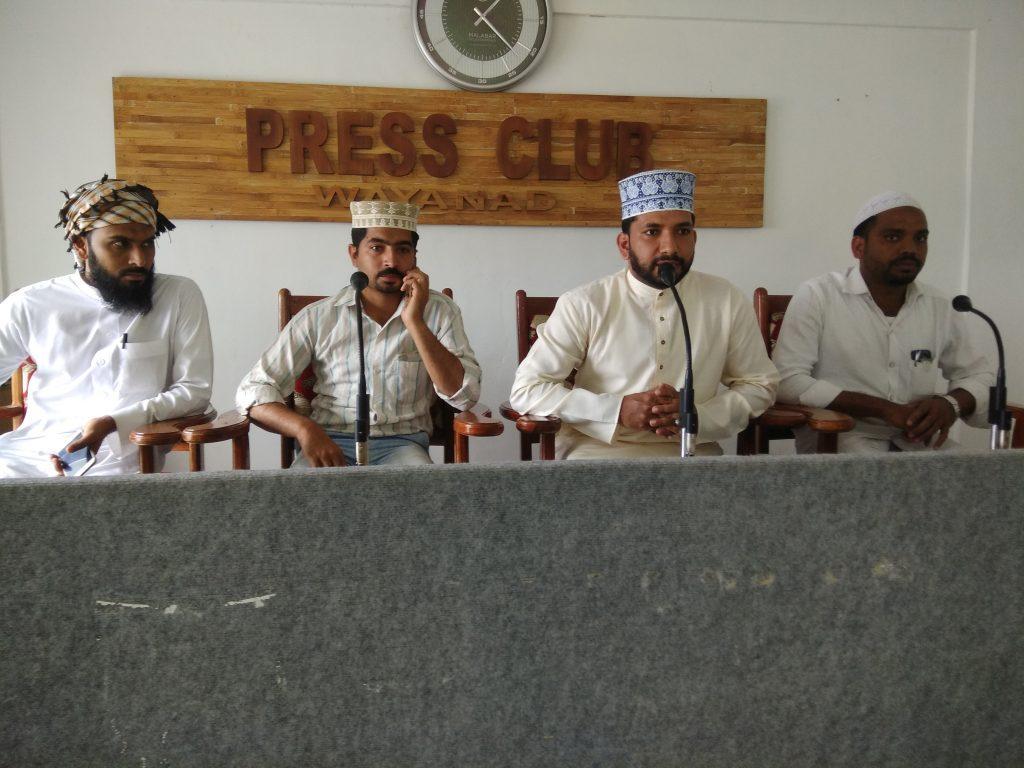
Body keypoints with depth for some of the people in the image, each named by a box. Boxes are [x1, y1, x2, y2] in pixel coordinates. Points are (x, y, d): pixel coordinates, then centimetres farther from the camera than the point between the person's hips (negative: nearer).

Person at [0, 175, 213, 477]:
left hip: (118, 459, -2)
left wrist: (111, 424, -16)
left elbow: (196, 389, -3)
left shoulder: (180, 296, -1)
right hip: (28, 451, 3)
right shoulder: (29, 305, 6)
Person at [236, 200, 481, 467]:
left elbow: (464, 396, -7)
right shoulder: (318, 317, 4)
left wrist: (415, 322, -13)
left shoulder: (439, 310, 4)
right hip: (329, 444, 1)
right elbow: (253, 391, 2)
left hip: (401, 444, 0)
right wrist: (305, 429, -18)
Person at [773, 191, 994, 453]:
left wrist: (950, 403, -5)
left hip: (920, 440, 5)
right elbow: (787, 381, -14)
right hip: (837, 436, -5)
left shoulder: (939, 306, 10)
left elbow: (980, 375, 20)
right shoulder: (816, 296, -6)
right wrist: (884, 409, -18)